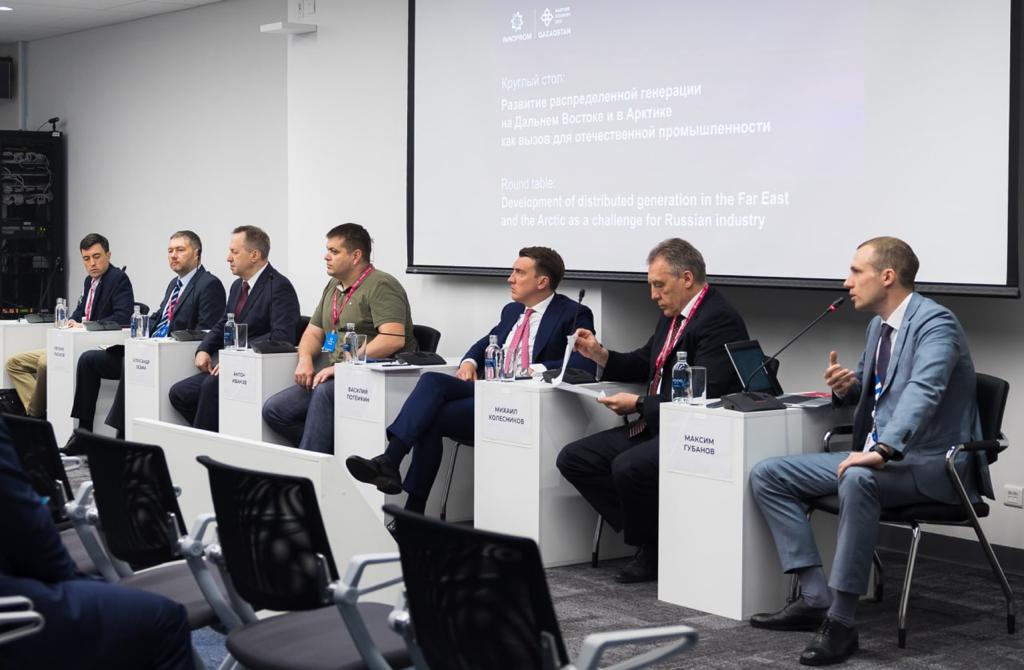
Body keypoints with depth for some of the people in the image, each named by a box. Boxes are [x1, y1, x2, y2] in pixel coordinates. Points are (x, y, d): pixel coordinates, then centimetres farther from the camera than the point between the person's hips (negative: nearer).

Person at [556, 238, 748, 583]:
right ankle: (648, 538, 1)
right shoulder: (672, 315, 13)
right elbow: (644, 365, 27)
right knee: (573, 458, 0)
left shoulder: (719, 320, -16)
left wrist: (638, 403, -20)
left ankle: (653, 552, -5)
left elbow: (703, 397, -24)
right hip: (654, 426, 10)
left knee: (628, 467, -33)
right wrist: (600, 354, 9)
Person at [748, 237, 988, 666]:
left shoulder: (934, 323, -16)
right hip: (878, 457, 10)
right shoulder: (879, 325, 13)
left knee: (858, 480, -40)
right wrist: (845, 386, 4)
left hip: (927, 463, -9)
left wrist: (882, 451, -46)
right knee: (766, 476, 1)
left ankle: (840, 621, -32)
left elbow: (921, 392, -33)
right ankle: (815, 597, -4)